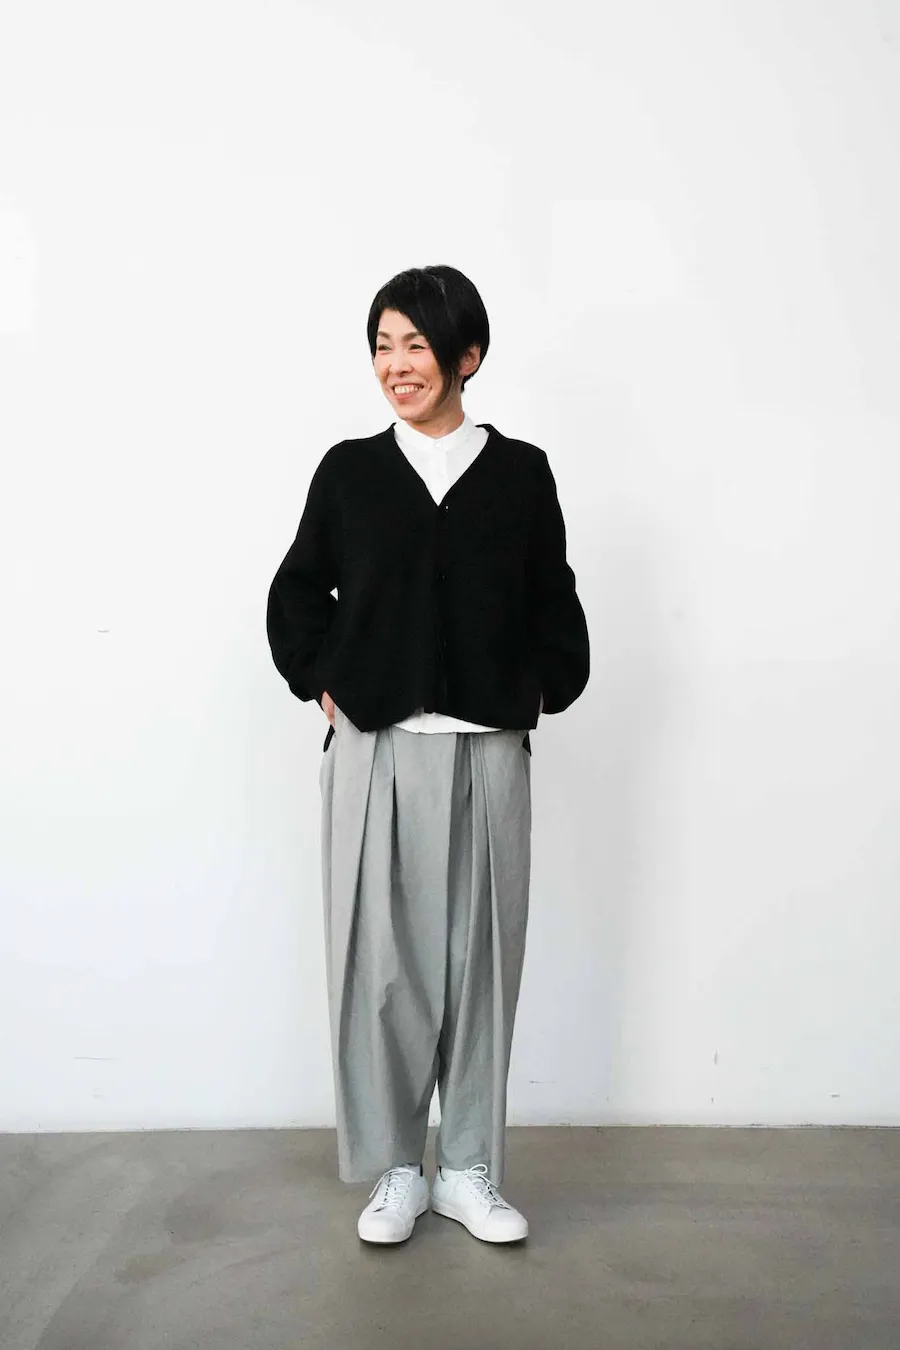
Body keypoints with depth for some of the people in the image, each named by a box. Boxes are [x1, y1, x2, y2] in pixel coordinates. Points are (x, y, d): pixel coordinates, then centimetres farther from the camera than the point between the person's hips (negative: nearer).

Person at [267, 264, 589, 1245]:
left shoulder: (520, 472, 5)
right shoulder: (349, 470, 5)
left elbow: (555, 606, 11)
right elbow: (296, 595, 12)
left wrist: (541, 690, 1)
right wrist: (323, 683, 1)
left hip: (487, 754, 0)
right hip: (375, 753, 0)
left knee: (479, 957, 7)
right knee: (379, 961, 4)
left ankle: (470, 1171, 23)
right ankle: (395, 1172, 21)